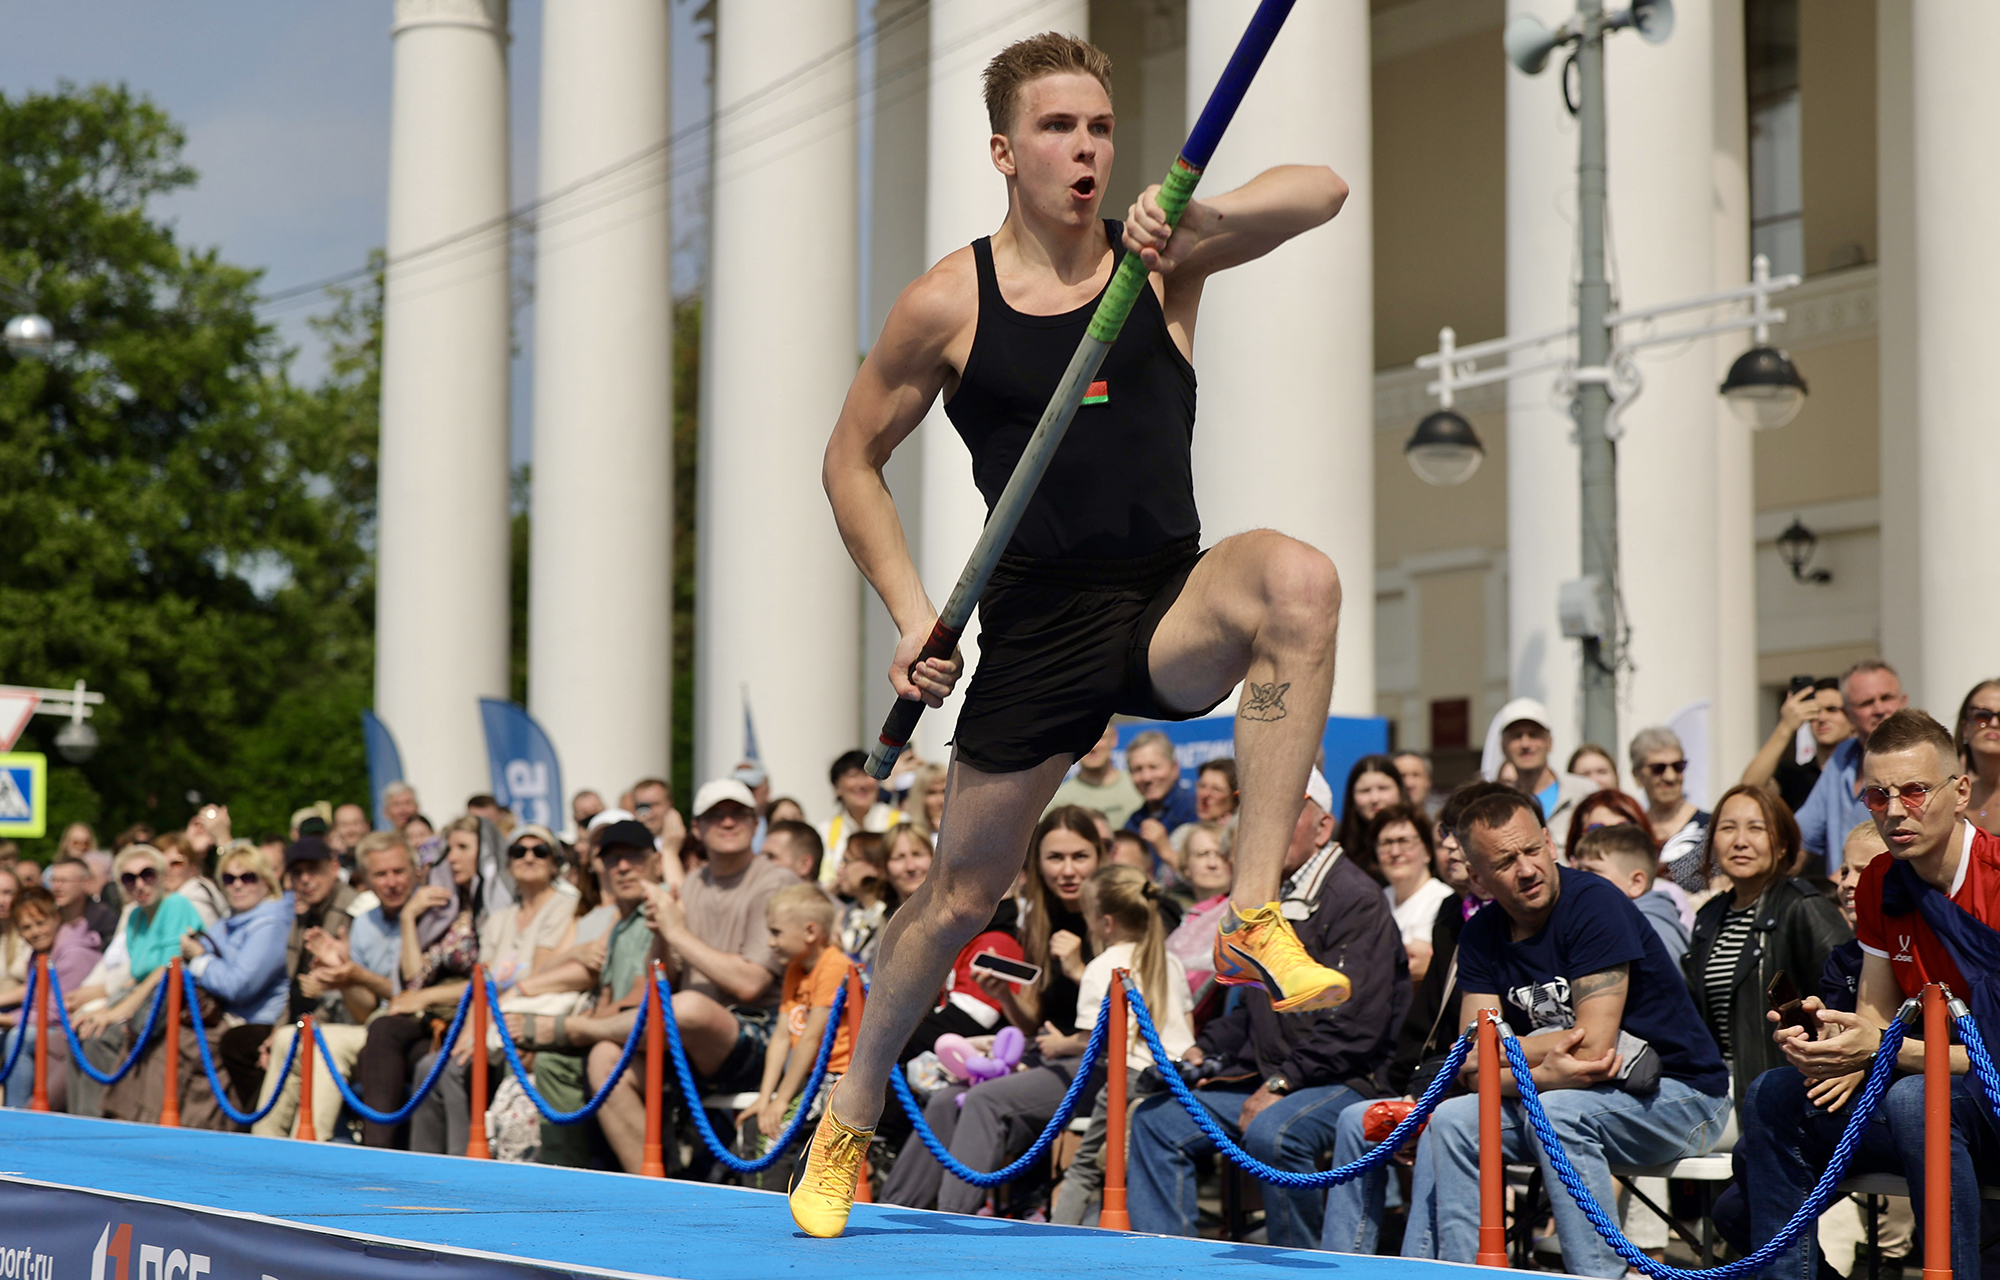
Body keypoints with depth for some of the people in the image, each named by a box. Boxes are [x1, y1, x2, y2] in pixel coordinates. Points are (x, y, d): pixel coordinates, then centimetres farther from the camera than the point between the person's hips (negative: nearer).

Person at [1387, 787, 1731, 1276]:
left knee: (1555, 1111, -32)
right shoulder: (1483, 934, 3)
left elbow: (1592, 1047, -24)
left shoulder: (1595, 904, -18)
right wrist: (1543, 1069, -24)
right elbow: (1473, 1062, -6)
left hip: (1681, 1095, -7)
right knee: (1451, 1121, -8)